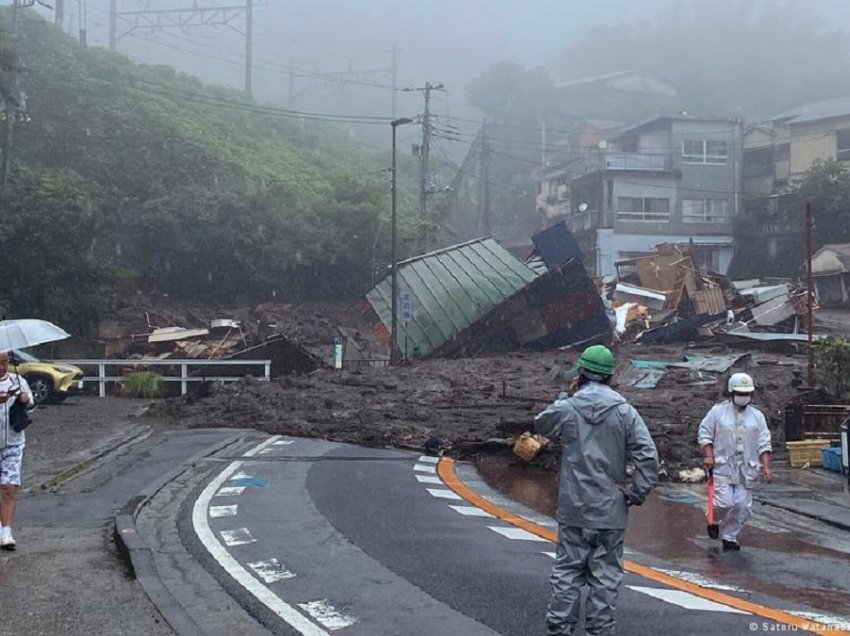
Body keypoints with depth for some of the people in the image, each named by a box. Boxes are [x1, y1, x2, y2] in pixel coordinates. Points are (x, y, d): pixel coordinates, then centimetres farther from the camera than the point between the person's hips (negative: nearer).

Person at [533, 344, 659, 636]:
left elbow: (541, 425, 16)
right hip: (610, 511, 0)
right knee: (605, 574, 8)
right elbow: (648, 456, -11)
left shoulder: (566, 408, -6)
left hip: (573, 510, 1)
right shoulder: (625, 412, -5)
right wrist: (636, 494, -3)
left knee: (567, 570, 10)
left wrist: (565, 396, 18)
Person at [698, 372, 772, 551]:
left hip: (746, 469, 3)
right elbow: (704, 434, 1)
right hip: (722, 467, -3)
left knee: (743, 507, 1)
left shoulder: (757, 416, 7)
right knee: (724, 503, -12)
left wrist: (766, 466, -3)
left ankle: (730, 537, 17)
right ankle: (713, 520, 20)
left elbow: (764, 444, 7)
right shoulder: (718, 411, 0)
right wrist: (708, 455, -11)